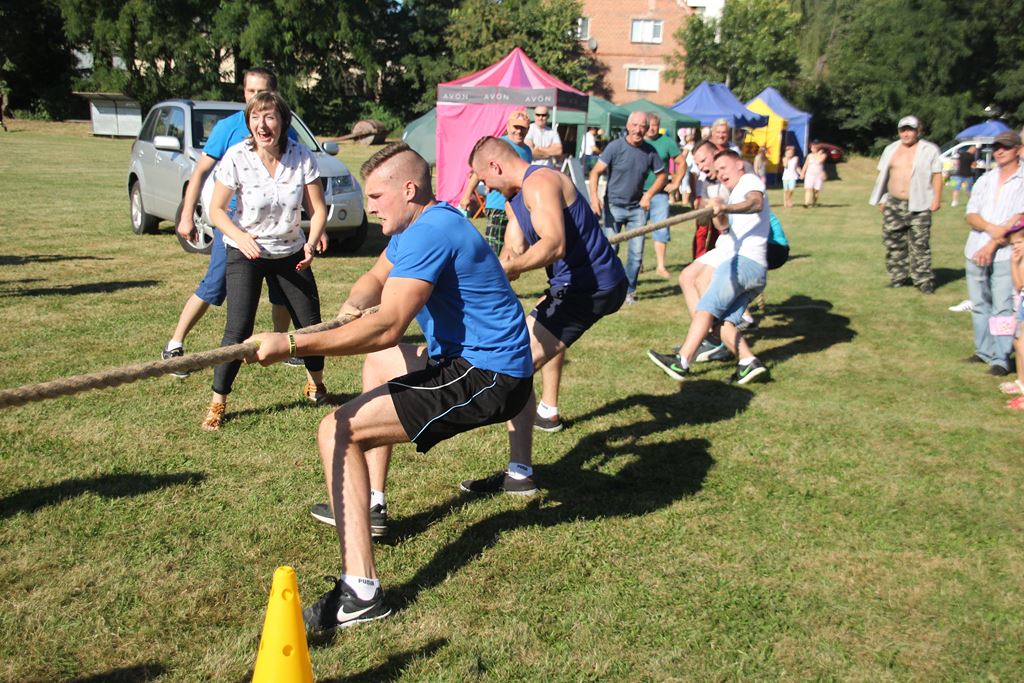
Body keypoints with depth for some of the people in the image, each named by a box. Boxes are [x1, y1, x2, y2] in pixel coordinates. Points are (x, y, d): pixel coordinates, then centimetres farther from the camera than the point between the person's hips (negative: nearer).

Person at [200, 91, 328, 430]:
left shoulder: (301, 156, -13)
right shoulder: (237, 157, -17)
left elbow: (318, 208, -9)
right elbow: (216, 209, -12)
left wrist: (312, 242, -27)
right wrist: (241, 236, -30)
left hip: (291, 253, 2)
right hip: (245, 253, -2)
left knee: (310, 323, 5)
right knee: (238, 329, -12)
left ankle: (315, 386, 33)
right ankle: (217, 403, 3)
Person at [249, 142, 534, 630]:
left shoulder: (429, 233, -19)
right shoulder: (423, 224, 14)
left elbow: (386, 328, -29)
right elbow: (376, 278, 24)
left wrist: (290, 344, -29)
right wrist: (354, 303, 0)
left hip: (486, 379, -11)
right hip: (468, 359, 11)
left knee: (337, 432, -17)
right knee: (378, 361, 33)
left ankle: (360, 591, -21)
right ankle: (365, 506, 35)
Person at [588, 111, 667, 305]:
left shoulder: (650, 151, 1)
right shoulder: (615, 146, -10)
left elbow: (662, 175, 13)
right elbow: (596, 172, -12)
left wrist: (649, 194, -2)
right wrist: (594, 196, -25)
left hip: (637, 208, 3)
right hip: (614, 206, -3)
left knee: (636, 252, 4)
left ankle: (629, 290, 18)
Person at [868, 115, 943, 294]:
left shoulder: (929, 150, -1)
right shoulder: (891, 149, 13)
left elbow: (937, 175, -3)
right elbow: (882, 175, 14)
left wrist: (937, 199, -10)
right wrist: (881, 199, 10)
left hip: (919, 206, -5)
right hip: (893, 204, 5)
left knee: (920, 245, -4)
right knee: (894, 243, 7)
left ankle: (924, 280, 1)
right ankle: (898, 277, 17)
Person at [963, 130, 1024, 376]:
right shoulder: (985, 180, 16)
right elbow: (971, 215, 6)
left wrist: (992, 245, -16)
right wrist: (991, 228, -15)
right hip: (975, 252, 6)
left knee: (1002, 307, -9)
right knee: (979, 305, 11)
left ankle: (1001, 359, -5)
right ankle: (985, 351, 21)